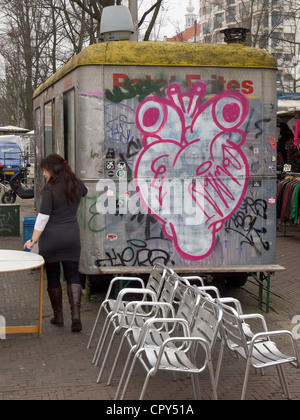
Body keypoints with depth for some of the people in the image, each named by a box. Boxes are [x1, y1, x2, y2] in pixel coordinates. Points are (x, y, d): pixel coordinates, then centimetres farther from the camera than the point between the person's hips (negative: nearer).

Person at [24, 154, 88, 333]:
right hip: (72, 237, 4)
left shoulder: (50, 189, -15)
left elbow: (43, 217, -17)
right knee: (73, 276, 8)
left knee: (53, 277, 10)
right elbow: (85, 191, 28)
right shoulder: (77, 184, 3)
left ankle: (58, 317, 19)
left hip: (51, 238, -4)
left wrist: (33, 240, -12)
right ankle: (76, 315, -6)